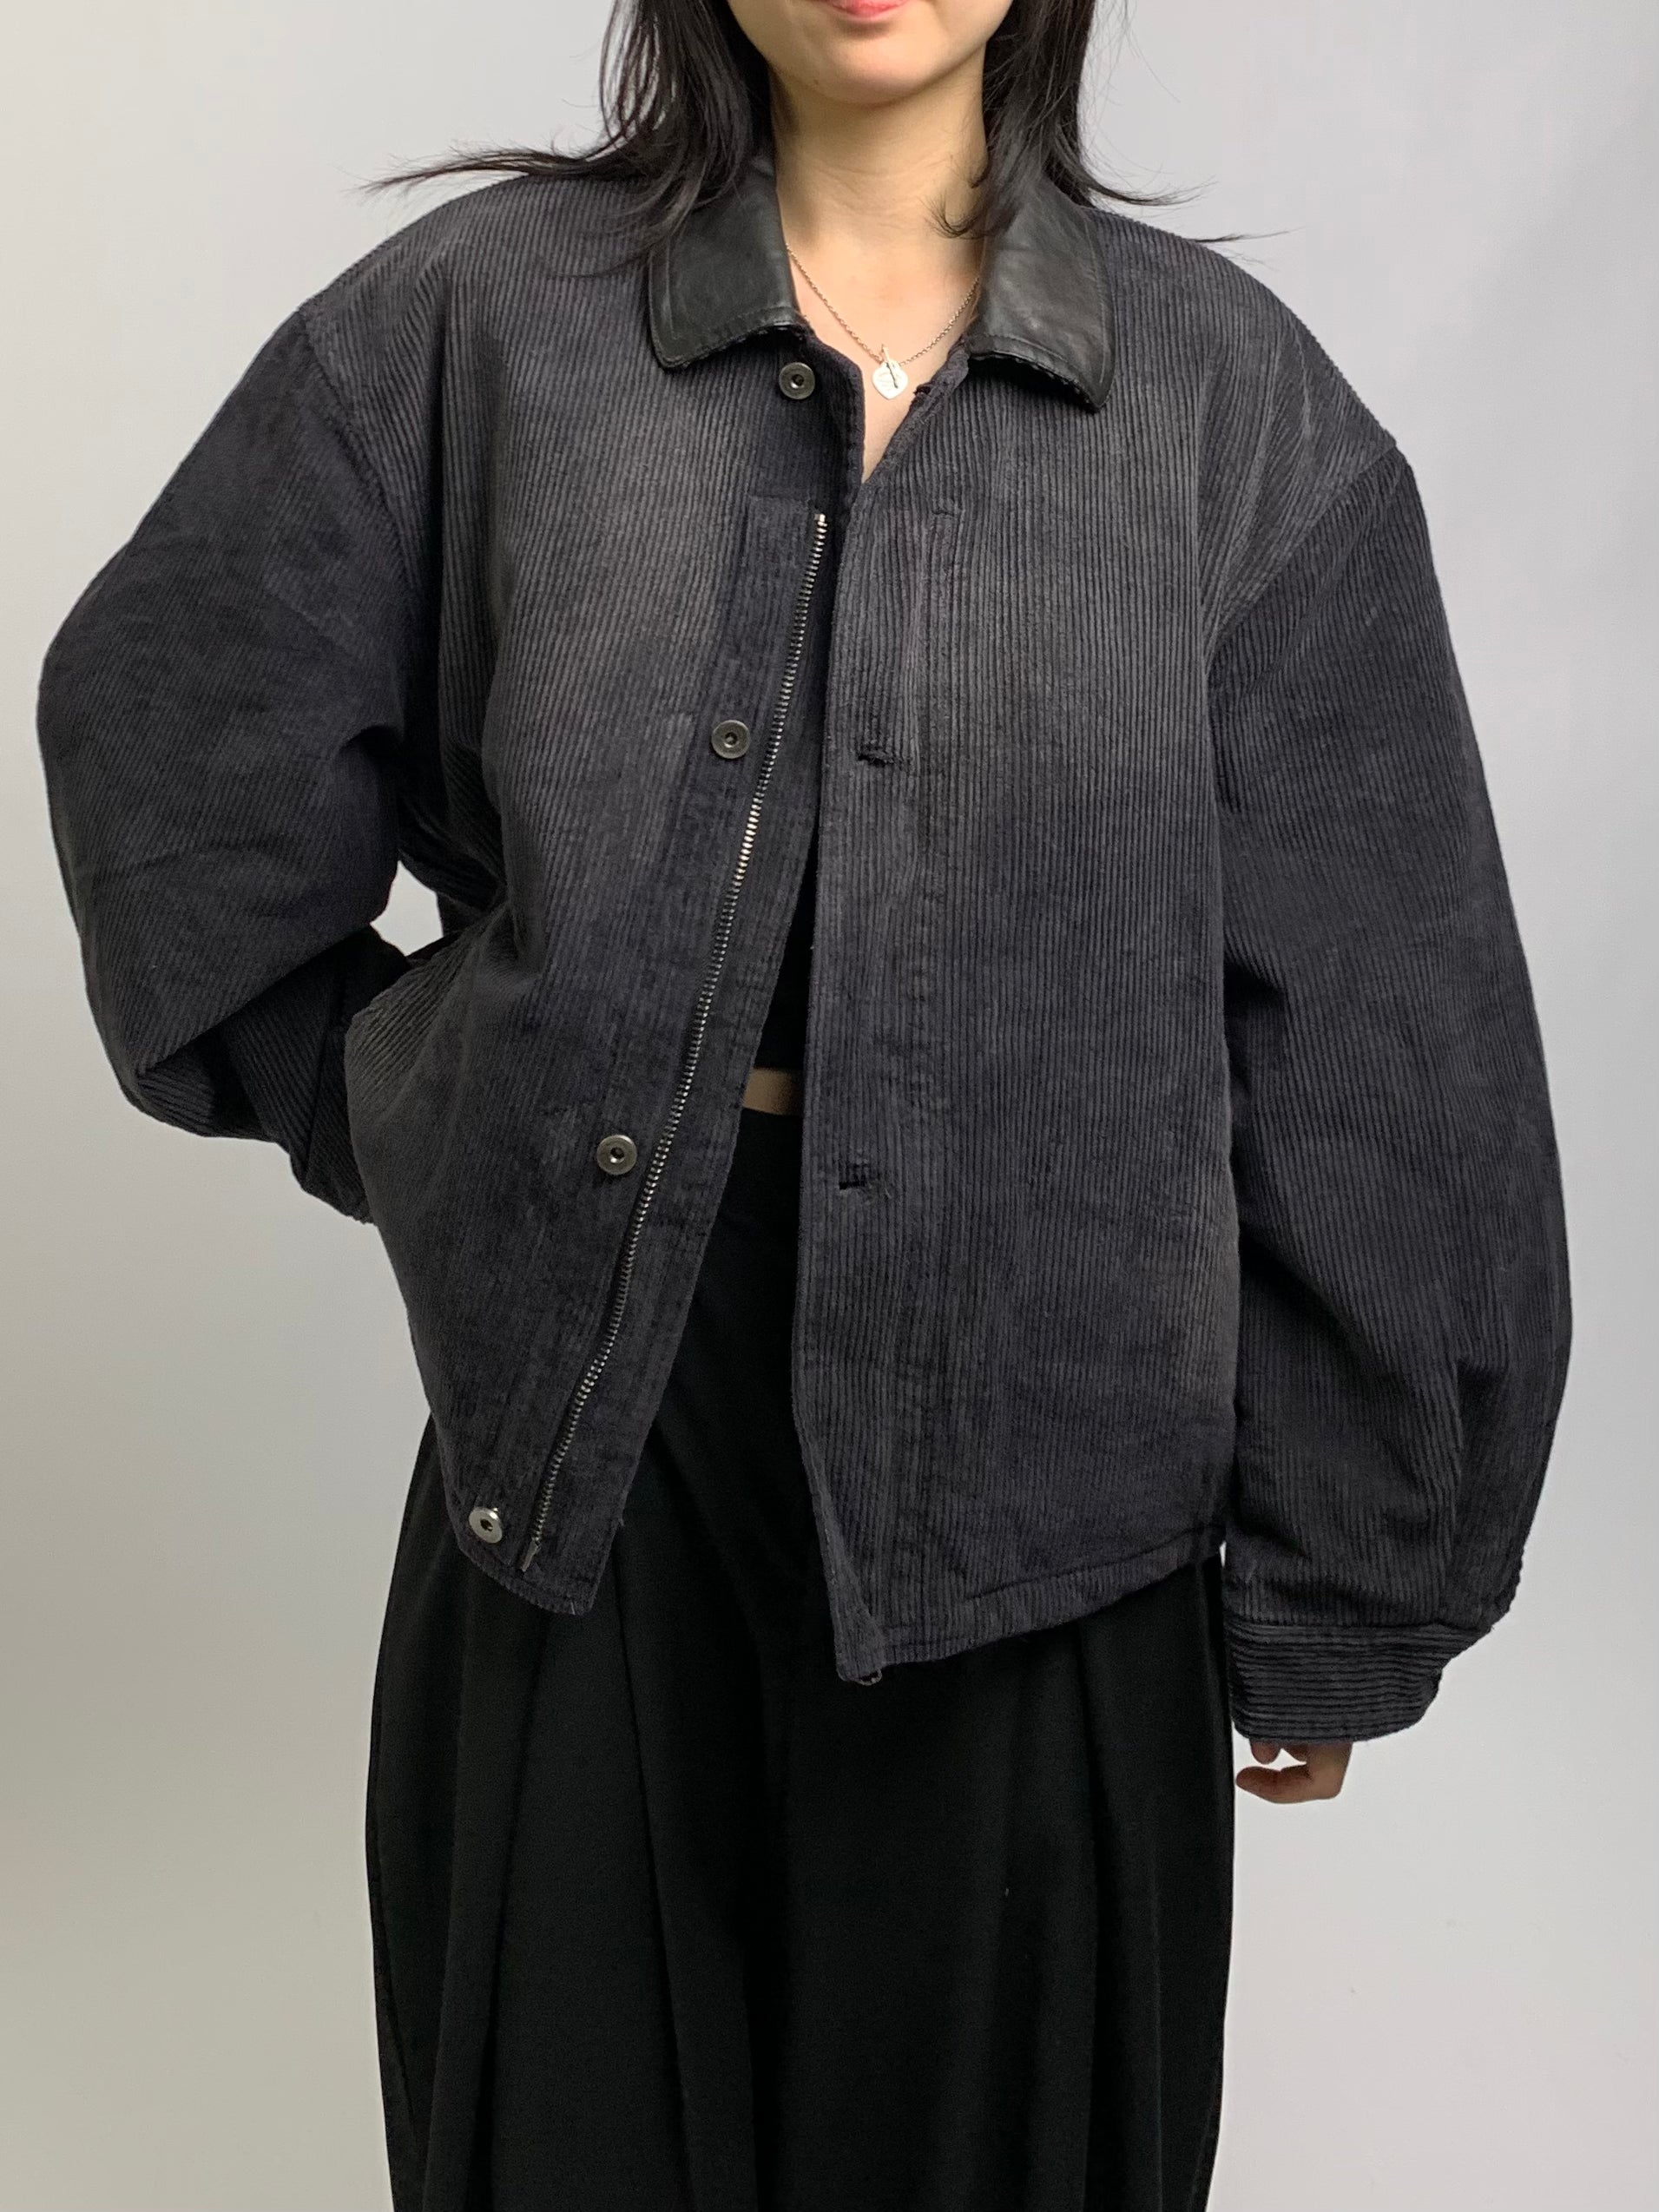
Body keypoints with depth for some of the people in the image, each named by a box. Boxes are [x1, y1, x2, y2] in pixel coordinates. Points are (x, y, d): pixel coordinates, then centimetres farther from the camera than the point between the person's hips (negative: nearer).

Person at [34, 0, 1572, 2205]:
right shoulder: (485, 314, -1)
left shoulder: (1229, 394, -2)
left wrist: (1338, 1593, 1)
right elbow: (160, 722, 12)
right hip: (587, 1420, 1)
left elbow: (1373, 1037, -1)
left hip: (1029, 1441, 0)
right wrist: (366, 1100, 7)